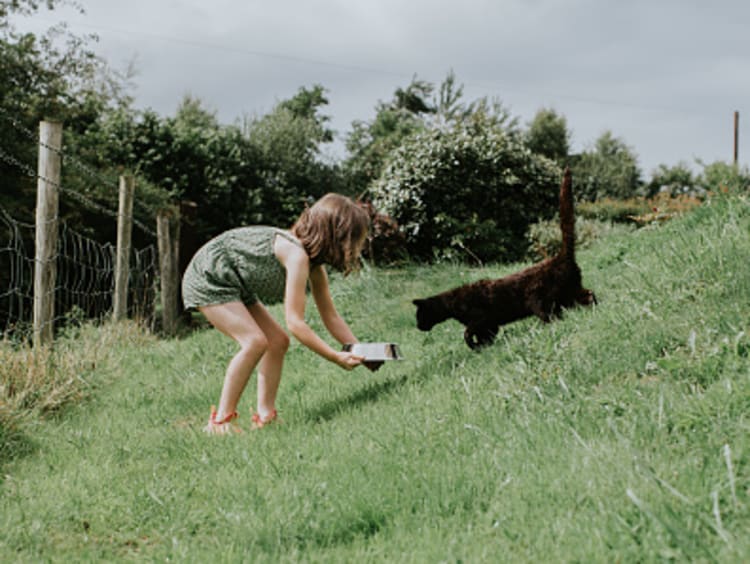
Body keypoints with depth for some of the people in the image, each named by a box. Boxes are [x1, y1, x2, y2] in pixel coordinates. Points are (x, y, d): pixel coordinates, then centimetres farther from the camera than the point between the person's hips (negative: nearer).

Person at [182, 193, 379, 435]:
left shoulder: (315, 266, -1)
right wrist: (336, 357, -26)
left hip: (235, 285, 10)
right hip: (208, 278, -10)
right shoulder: (297, 255, -30)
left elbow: (331, 318, 7)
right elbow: (295, 323, -31)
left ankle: (265, 415, 2)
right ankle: (220, 421, -15)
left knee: (278, 341, 2)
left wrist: (361, 353, 0)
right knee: (255, 341, -21)